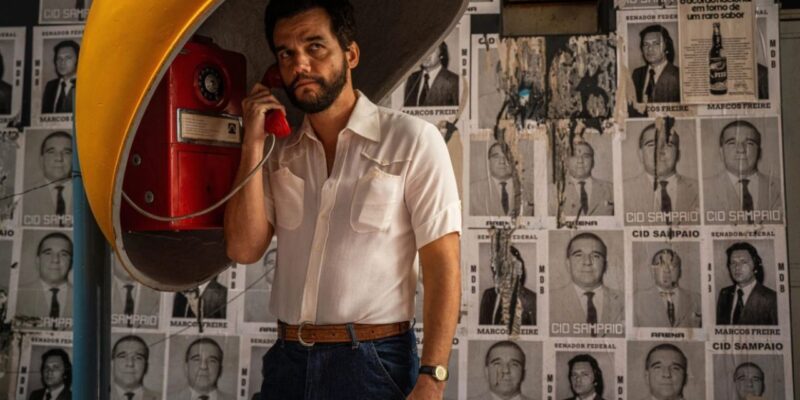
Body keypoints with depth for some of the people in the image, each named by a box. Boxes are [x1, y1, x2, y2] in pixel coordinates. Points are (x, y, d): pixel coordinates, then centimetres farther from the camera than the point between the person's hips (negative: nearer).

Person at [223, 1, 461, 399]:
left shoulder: (411, 140, -8)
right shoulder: (280, 154, 7)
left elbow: (442, 264, -10)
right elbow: (244, 248, -1)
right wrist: (253, 143, -5)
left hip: (373, 361, -4)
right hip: (286, 360, 5)